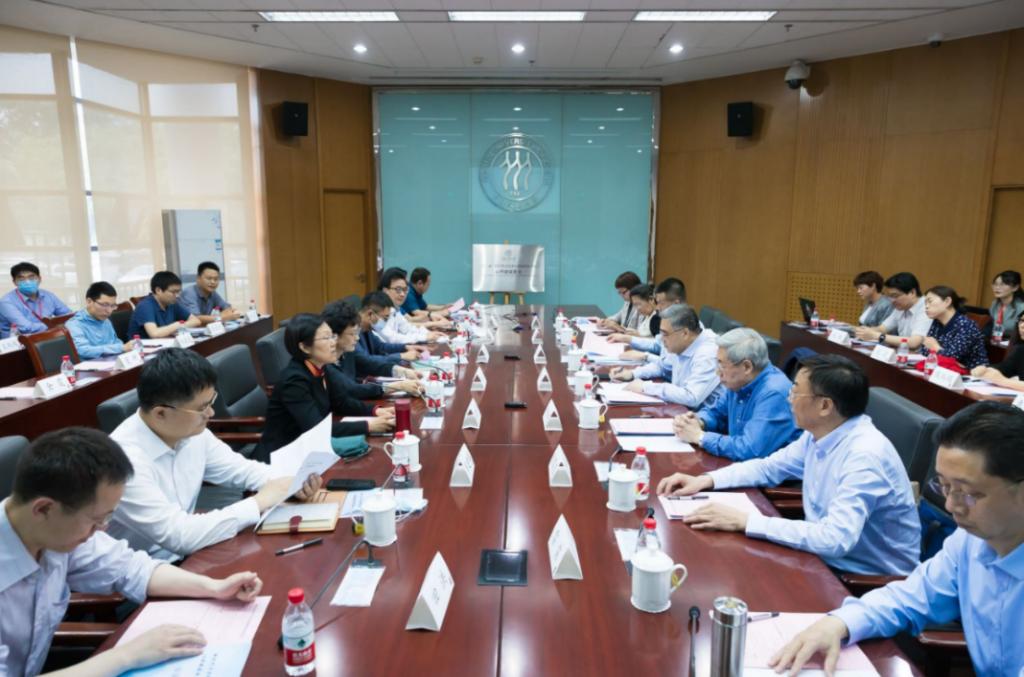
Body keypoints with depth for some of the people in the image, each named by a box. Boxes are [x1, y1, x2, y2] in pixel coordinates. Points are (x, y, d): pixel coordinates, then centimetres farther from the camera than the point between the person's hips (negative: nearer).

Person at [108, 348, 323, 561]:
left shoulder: (192, 431, -5)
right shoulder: (125, 459, -27)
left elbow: (237, 468, 9)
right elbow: (180, 536, -30)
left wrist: (289, 482, -9)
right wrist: (260, 502, -24)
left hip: (186, 555, 7)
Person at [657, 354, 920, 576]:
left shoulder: (865, 456, -28)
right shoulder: (820, 433, -3)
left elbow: (836, 539, -36)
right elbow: (769, 467, 11)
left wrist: (744, 521, -34)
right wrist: (705, 480, -2)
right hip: (827, 557, 7)